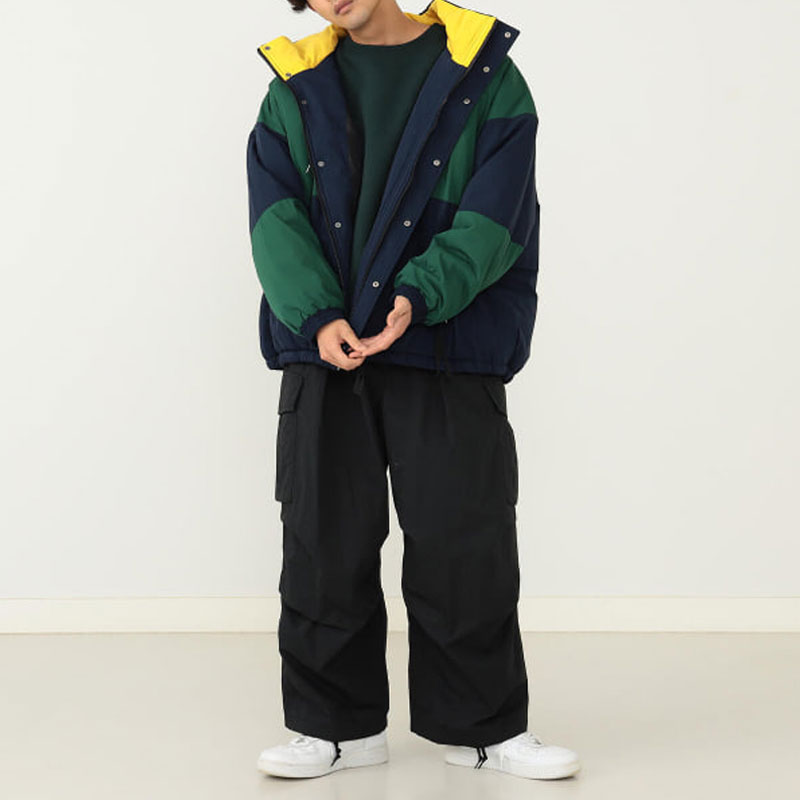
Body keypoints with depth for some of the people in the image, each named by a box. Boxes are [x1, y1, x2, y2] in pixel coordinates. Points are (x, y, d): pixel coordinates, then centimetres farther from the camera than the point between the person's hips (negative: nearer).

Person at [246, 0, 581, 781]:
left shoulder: (483, 73, 2)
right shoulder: (295, 85, 10)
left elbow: (493, 218, -7)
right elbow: (275, 216, -1)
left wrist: (417, 300, -21)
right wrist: (318, 318, -16)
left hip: (450, 351, -2)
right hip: (325, 352, 2)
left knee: (463, 541, 1)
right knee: (324, 543, 5)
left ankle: (483, 725, 17)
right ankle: (338, 723, 20)